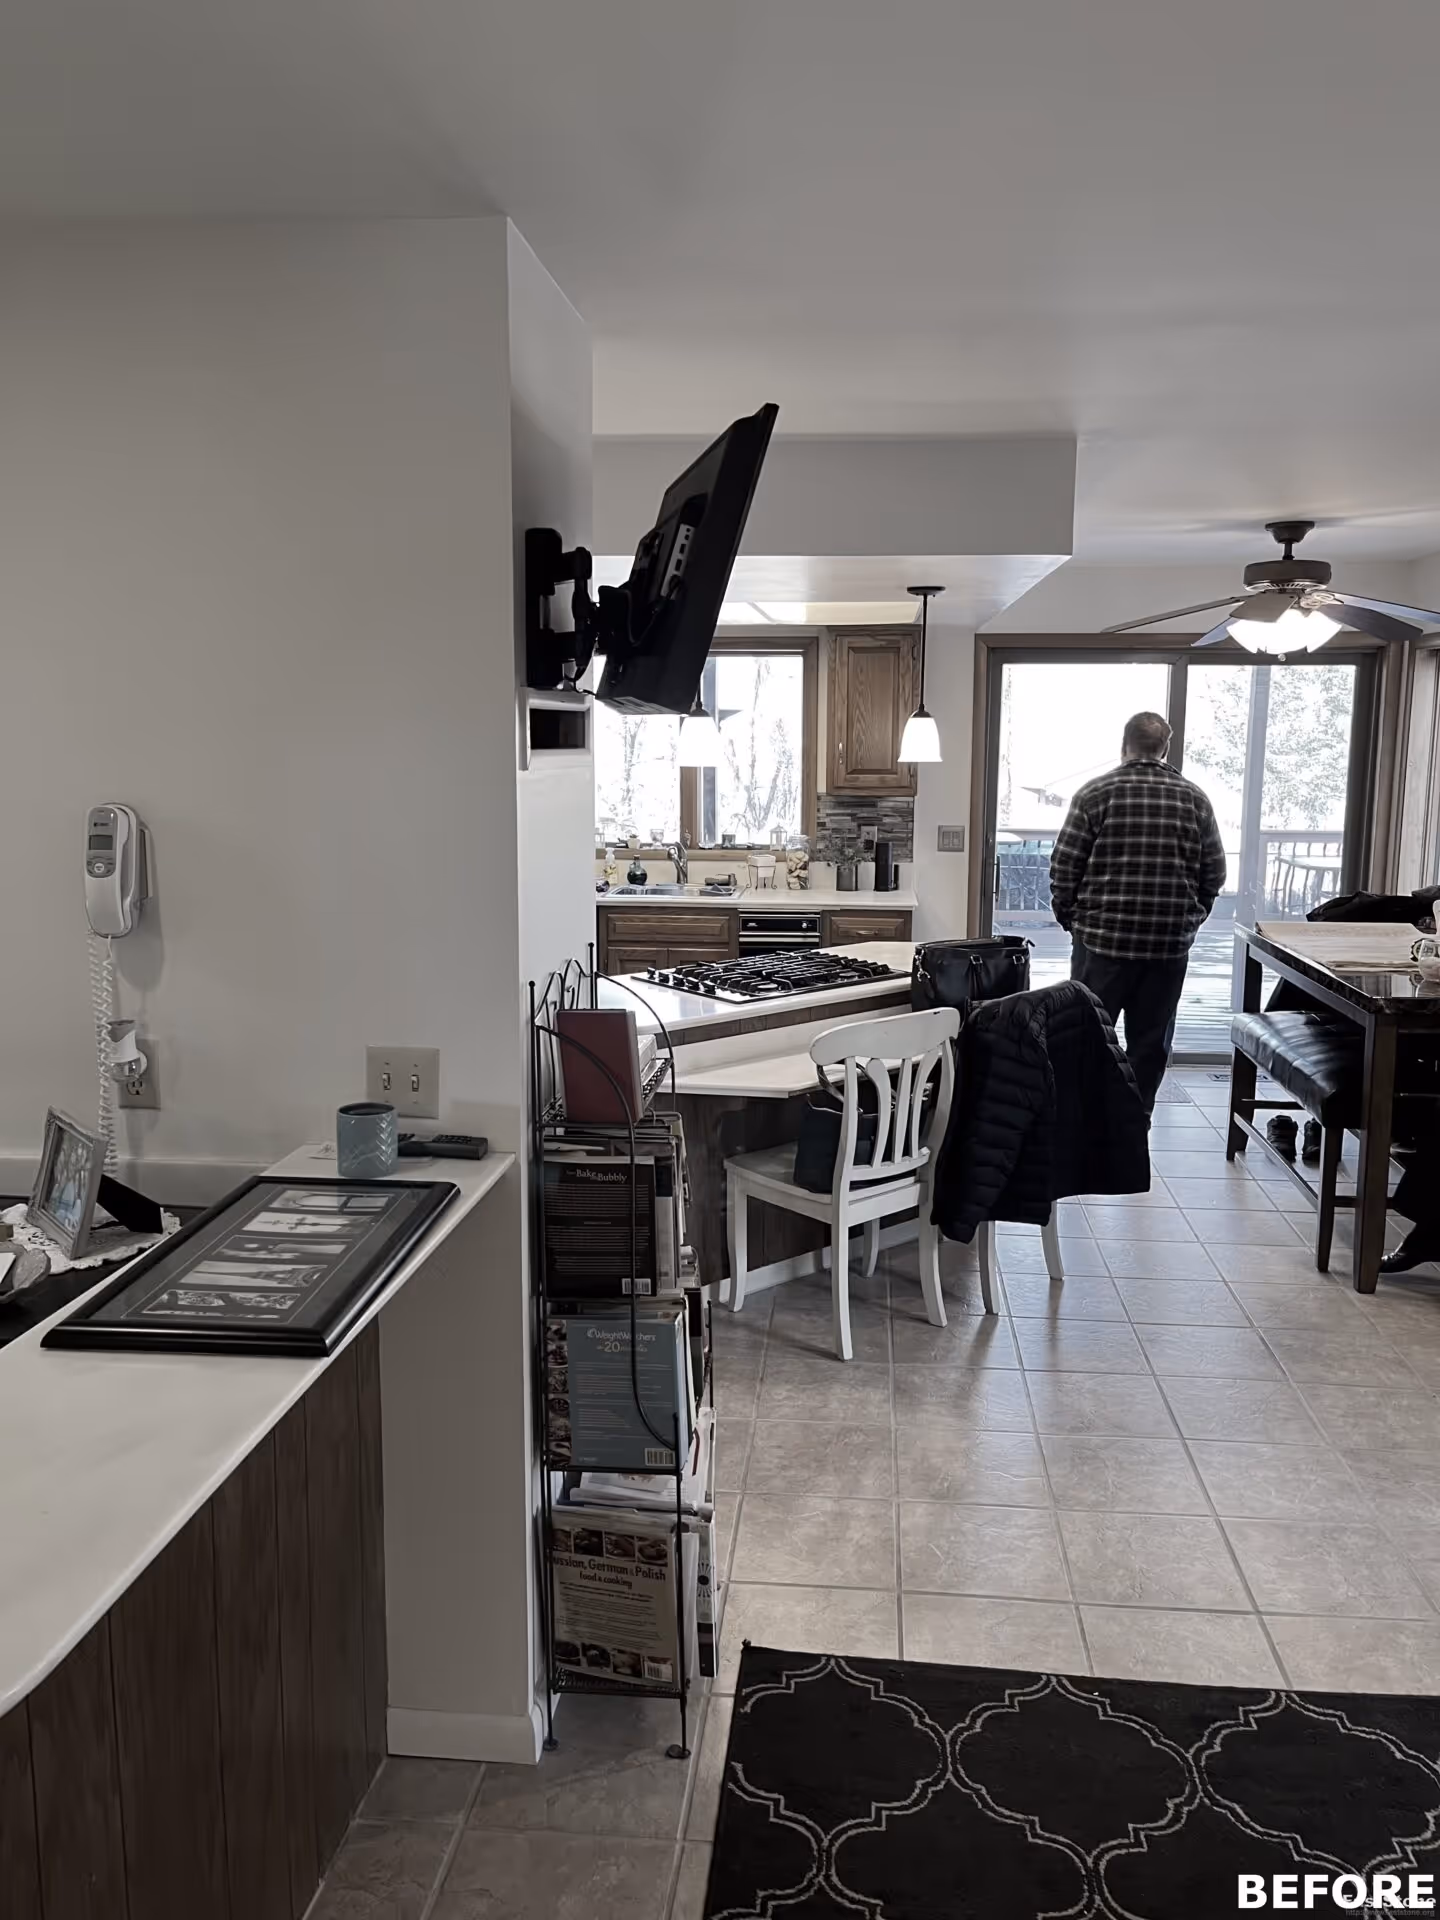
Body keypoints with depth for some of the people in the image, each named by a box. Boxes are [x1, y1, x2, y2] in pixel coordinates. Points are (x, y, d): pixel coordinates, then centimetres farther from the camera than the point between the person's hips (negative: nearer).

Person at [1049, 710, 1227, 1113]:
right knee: (1151, 1042, 10)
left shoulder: (1095, 793, -5)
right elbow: (1214, 874, 6)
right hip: (1171, 943, 2)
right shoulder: (1195, 799, 3)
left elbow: (1063, 866, -6)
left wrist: (1068, 916, 8)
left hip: (1102, 939, -2)